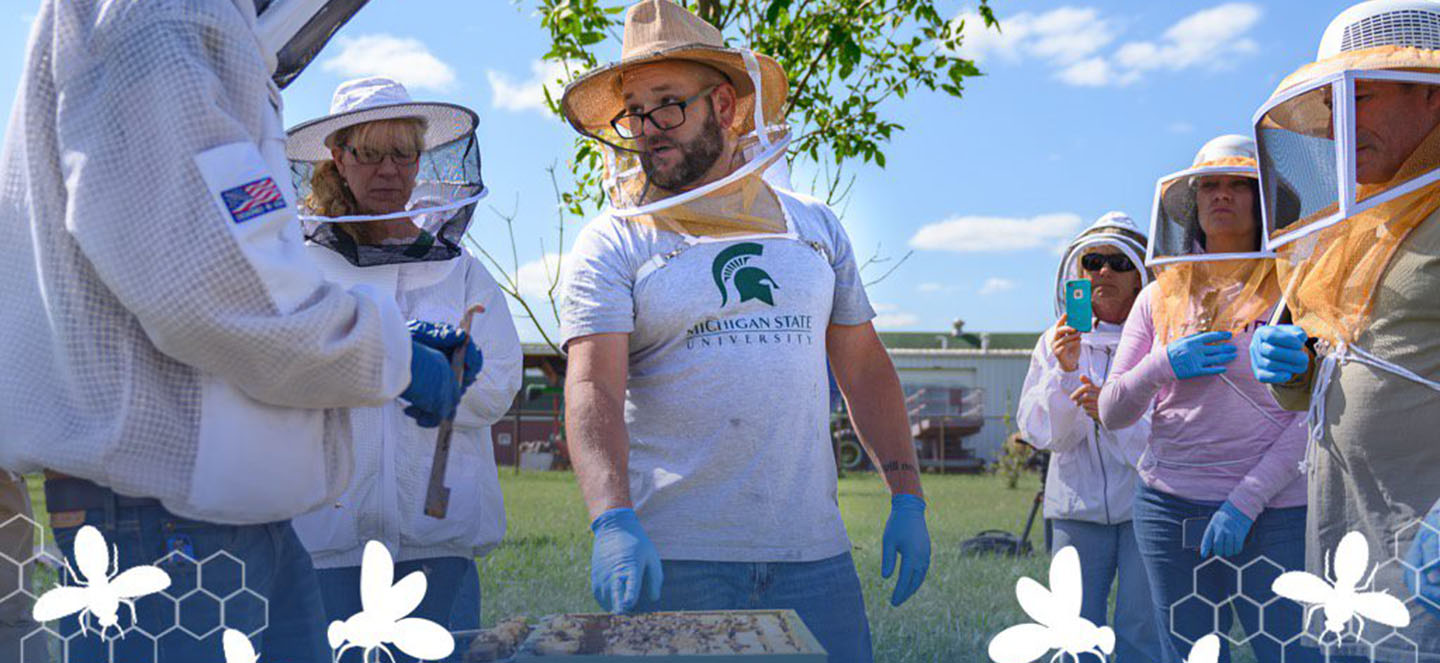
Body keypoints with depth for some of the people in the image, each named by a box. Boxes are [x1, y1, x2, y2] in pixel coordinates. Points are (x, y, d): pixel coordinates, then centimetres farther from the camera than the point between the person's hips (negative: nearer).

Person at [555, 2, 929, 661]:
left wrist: (908, 500, 8)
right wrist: (613, 521, -28)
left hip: (813, 552, 3)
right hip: (671, 559, -3)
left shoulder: (814, 227, 12)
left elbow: (864, 370, 16)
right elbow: (592, 389, -12)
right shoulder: (612, 244, 0)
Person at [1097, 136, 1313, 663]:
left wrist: (1245, 500, -14)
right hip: (1169, 507, 3)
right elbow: (1111, 413, 8)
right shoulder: (1161, 297, 10)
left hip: (1273, 514, -3)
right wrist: (1162, 366, -10)